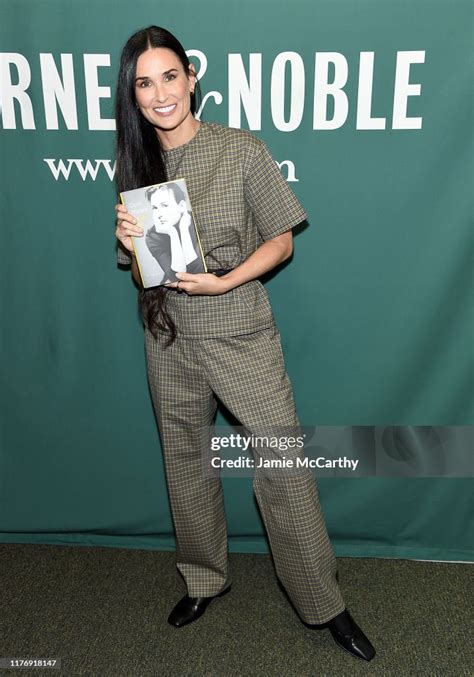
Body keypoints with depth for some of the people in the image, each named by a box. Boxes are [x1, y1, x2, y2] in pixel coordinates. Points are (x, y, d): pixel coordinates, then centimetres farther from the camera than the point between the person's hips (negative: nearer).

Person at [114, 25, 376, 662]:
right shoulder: (135, 165, 3)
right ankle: (205, 579, 39)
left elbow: (281, 241, -5)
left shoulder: (242, 150, -9)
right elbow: (142, 271, 10)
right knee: (187, 466, 16)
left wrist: (224, 281, -19)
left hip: (241, 336, -4)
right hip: (170, 342, 4)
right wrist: (129, 244, -12)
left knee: (283, 469, -1)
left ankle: (325, 603, 20)